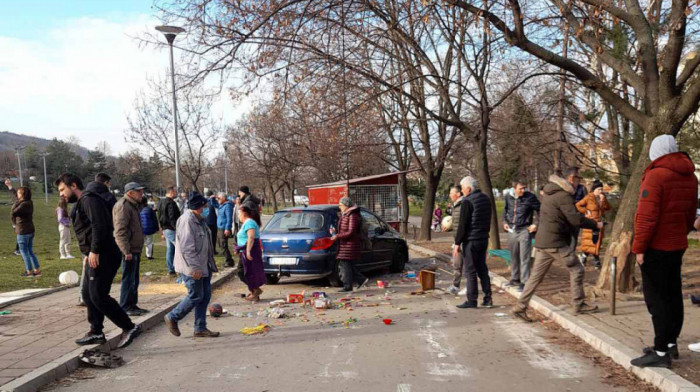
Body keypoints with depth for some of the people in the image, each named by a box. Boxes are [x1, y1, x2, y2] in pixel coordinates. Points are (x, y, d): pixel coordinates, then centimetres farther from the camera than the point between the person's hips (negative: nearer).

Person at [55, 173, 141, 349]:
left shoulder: (89, 199, -11)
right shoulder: (80, 203, 23)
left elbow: (99, 226, -23)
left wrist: (94, 251, -24)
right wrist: (87, 254, 21)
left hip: (103, 256, -11)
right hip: (96, 257, 11)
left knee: (98, 296, -12)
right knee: (88, 294, 14)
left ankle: (129, 327, -7)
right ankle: (96, 332, 22)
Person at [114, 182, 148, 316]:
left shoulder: (134, 205, 19)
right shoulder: (123, 206, -14)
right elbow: (120, 231, -22)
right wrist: (126, 251, -25)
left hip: (135, 249, 10)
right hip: (128, 250, -10)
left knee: (134, 279, 15)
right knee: (128, 279, -5)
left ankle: (133, 305, 24)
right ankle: (125, 307, 3)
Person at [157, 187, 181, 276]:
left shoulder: (161, 202, 17)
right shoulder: (171, 203, -15)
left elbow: (160, 218, 22)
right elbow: (172, 218, -22)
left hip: (165, 229, 10)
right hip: (171, 230, -10)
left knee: (169, 249, 12)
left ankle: (171, 269, 14)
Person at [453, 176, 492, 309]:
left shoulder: (467, 201, -15)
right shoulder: (486, 198, 11)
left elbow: (462, 225, -16)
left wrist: (457, 243, -11)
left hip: (471, 240, -8)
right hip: (484, 239, 8)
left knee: (470, 271, -1)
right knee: (482, 269, 14)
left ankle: (471, 300, 4)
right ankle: (487, 299, 15)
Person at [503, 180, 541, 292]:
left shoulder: (530, 197, -11)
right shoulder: (509, 197, 3)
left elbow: (539, 210, -5)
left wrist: (535, 224, -11)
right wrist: (505, 222, 10)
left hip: (524, 230, -5)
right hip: (512, 230, 5)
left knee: (524, 257, -5)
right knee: (513, 256, 16)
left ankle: (524, 282, 1)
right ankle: (515, 279, 30)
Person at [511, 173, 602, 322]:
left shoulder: (550, 194, 18)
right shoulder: (564, 195, -11)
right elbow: (575, 219, -16)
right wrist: (595, 224, -3)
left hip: (542, 242, 9)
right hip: (555, 243, -9)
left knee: (536, 276, 9)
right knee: (576, 270, 4)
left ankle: (520, 307, 9)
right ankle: (578, 305, 11)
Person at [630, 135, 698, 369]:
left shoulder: (656, 175, -17)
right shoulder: (690, 177, 9)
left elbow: (646, 216, -21)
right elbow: (690, 215, 15)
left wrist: (639, 247, -15)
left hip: (656, 247, -8)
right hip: (678, 246, 8)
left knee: (656, 299, -4)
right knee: (673, 295, 15)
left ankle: (661, 352, -1)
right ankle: (671, 343, 25)